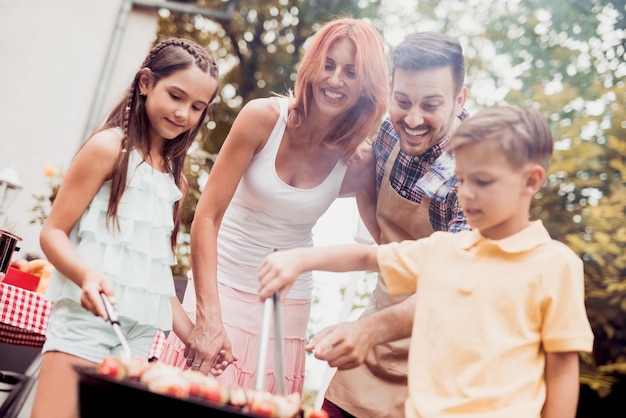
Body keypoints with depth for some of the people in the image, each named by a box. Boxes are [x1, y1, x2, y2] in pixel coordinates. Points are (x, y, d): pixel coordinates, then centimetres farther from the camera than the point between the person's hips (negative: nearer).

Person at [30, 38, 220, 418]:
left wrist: (192, 334, 9)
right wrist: (88, 276, -24)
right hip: (87, 316, -5)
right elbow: (53, 232, -5)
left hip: (141, 333, 6)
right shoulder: (110, 146, -2)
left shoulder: (177, 180, 17)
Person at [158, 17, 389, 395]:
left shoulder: (352, 165, -7)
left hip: (287, 312, 2)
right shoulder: (264, 117, -13)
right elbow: (206, 218, -14)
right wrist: (208, 318, -20)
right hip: (222, 292, -2)